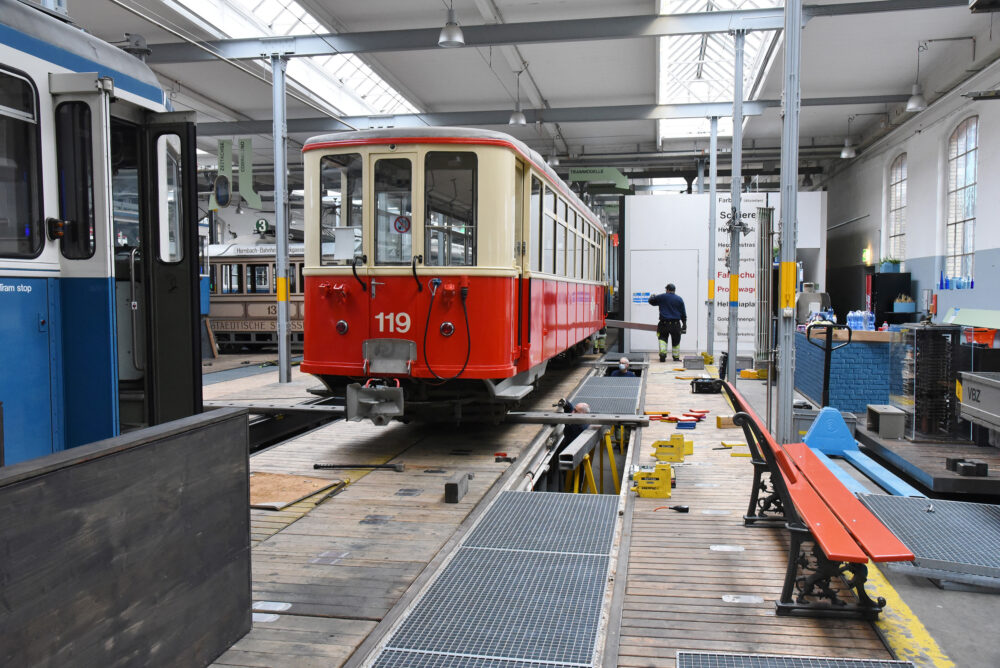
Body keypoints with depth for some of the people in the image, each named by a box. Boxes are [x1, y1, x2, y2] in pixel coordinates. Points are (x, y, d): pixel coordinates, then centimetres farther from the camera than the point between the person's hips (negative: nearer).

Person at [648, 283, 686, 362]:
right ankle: (676, 357, 20)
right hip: (676, 324, 1)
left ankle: (662, 353, -7)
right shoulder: (679, 299, 5)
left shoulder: (662, 297, 0)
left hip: (664, 323, -1)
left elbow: (651, 301, 13)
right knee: (676, 341, 14)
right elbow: (683, 314, 8)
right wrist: (684, 324, 17)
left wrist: (653, 296, 35)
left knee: (663, 338, 11)